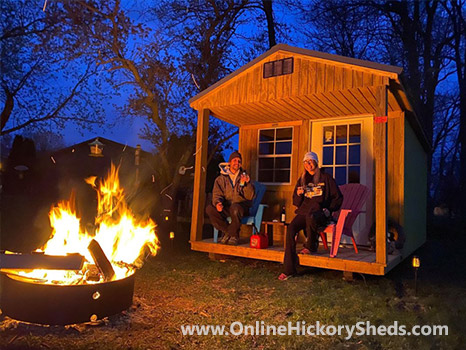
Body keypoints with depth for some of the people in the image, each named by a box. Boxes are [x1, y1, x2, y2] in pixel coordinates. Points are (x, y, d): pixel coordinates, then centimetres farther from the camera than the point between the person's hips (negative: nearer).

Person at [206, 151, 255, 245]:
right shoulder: (221, 178, 12)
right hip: (226, 207, 2)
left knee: (235, 208, -38)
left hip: (242, 206, -2)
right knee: (210, 208, -25)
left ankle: (233, 234, -13)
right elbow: (217, 194, 2)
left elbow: (250, 197, -2)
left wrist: (246, 183, -19)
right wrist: (217, 203, -20)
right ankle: (228, 232, -10)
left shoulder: (244, 176, 9)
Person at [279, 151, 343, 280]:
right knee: (291, 228, -26)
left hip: (319, 213, -4)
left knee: (310, 216, -40)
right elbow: (296, 202, 20)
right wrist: (299, 194, -1)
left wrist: (328, 209, -4)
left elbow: (338, 198, 9)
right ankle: (289, 269, -24)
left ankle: (311, 246, -10)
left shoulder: (326, 178, 7)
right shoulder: (302, 180, 18)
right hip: (303, 211, 4)